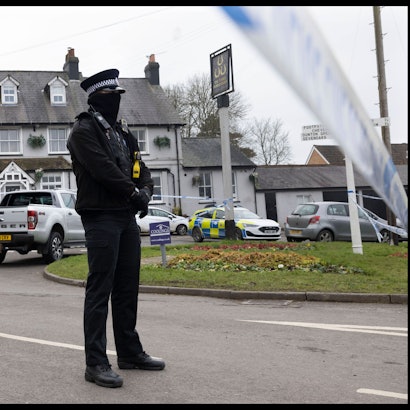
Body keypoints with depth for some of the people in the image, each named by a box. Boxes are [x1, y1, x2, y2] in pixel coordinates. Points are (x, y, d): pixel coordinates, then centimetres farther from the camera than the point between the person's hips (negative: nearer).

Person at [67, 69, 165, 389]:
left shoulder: (123, 132, 20)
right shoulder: (84, 131, -5)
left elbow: (140, 167, 15)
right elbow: (103, 168, -17)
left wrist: (146, 190, -5)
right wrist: (133, 192, -14)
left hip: (127, 217, 8)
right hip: (101, 217, -8)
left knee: (128, 287, 13)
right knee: (100, 289, -7)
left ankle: (130, 352, 23)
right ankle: (96, 363, -2)